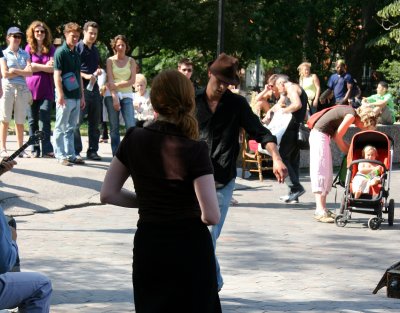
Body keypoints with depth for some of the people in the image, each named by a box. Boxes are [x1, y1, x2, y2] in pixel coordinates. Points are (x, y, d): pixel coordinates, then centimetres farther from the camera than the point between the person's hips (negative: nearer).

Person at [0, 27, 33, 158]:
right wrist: (22, 71, -3)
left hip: (22, 88, 3)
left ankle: (21, 149, 7)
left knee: (20, 121, 4)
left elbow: (30, 72, 0)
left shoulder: (24, 54, 12)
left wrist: (15, 71, -8)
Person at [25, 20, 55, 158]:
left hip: (46, 88, -1)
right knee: (33, 121, 3)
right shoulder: (29, 48, 8)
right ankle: (34, 150, 7)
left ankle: (47, 150, -10)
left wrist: (36, 66, -8)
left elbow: (53, 68, -1)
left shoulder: (51, 49, 8)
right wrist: (45, 66, -5)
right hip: (31, 88, 1)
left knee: (45, 120, -9)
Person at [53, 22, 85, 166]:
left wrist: (82, 96, 18)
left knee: (71, 128, 12)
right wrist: (60, 95, -19)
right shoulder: (60, 52, -7)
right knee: (61, 128, -1)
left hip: (76, 97, 7)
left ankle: (71, 155, 16)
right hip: (65, 97, -7)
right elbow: (57, 75, -13)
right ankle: (60, 156, 2)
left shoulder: (76, 54, 16)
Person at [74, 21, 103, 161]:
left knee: (95, 123, 9)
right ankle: (76, 151, -6)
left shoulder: (95, 50, 19)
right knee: (77, 121, -9)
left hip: (94, 88, 7)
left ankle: (92, 151, 15)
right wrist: (86, 76, -18)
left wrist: (98, 71, 8)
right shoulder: (77, 48, -2)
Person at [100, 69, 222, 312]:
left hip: (147, 247, 4)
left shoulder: (134, 140, -3)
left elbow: (108, 194, 3)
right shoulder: (195, 151, -15)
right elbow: (211, 216, -20)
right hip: (190, 249, -4)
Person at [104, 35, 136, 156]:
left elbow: (132, 81, 0)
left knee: (131, 126, -11)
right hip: (112, 95, 0)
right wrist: (115, 98, -13)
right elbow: (110, 81, -4)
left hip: (127, 95, 1)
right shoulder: (110, 60, 5)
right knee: (114, 128, 1)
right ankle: (116, 154, 5)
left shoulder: (131, 61, 8)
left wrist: (117, 85, -10)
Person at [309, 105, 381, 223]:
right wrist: (345, 149, 5)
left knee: (327, 173, 10)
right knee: (321, 171, -13)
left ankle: (322, 208, 10)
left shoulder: (349, 111, 14)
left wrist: (347, 146, 9)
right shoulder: (351, 115, -14)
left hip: (320, 134, 10)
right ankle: (320, 211, -17)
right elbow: (337, 136, -12)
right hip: (320, 135, -10)